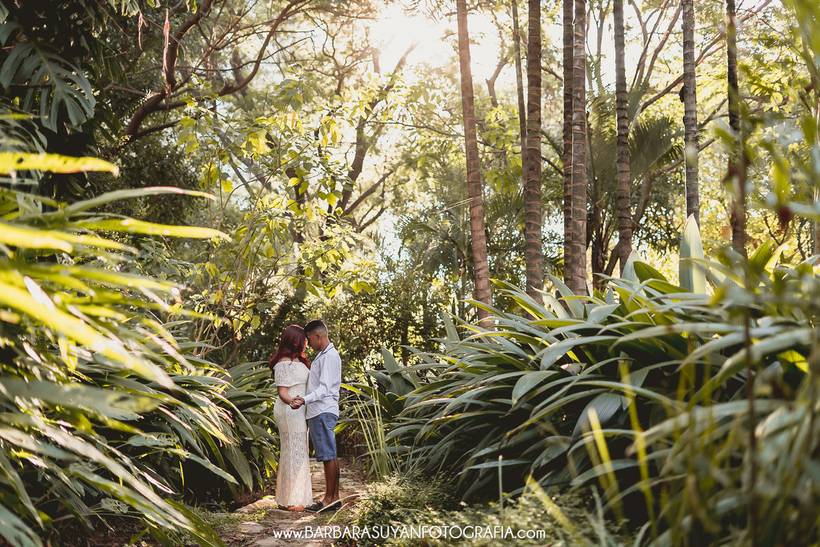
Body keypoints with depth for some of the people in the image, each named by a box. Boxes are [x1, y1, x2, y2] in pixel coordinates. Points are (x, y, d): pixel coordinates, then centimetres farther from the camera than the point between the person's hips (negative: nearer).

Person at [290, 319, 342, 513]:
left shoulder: (329, 356, -12)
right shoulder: (323, 355, 20)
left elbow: (324, 388, -21)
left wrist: (305, 400, -32)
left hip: (323, 412, -10)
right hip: (319, 412, 10)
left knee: (328, 455, -7)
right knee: (330, 455, 10)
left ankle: (329, 499, -4)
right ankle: (334, 497, 14)